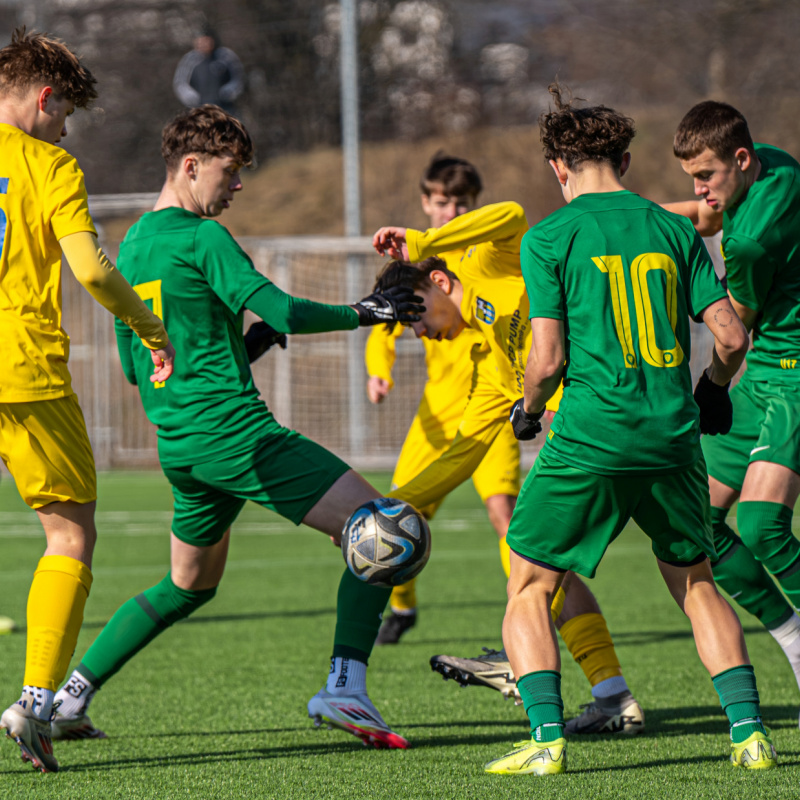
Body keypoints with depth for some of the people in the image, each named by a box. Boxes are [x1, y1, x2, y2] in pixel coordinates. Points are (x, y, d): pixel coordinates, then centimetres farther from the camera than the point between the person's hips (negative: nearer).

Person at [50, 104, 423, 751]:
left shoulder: (130, 247, 17)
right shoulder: (202, 238, -9)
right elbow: (282, 311, -19)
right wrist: (361, 314, -6)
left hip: (177, 447, 9)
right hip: (235, 430, -9)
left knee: (187, 586, 26)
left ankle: (70, 696, 19)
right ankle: (346, 689, -20)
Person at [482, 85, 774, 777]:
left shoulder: (549, 238, -2)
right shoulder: (674, 230, 9)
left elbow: (549, 357, -7)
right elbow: (731, 335, 4)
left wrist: (527, 410, 13)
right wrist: (713, 389, 25)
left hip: (590, 439, -4)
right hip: (674, 437, 4)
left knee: (529, 590, 8)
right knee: (696, 585, 20)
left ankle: (547, 738, -6)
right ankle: (749, 731, 9)